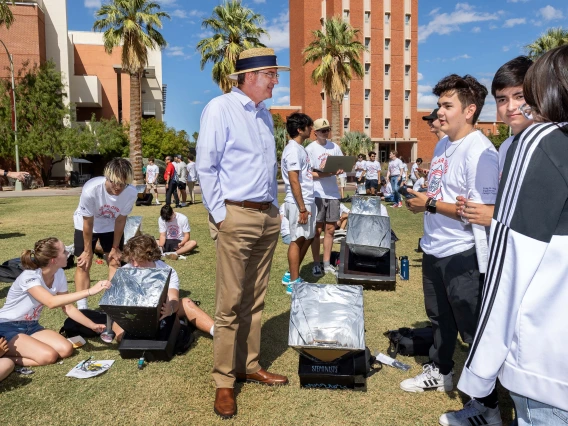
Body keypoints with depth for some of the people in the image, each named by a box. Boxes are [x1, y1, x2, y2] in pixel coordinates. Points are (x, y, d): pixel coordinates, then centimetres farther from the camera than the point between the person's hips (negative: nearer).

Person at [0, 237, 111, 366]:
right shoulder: (29, 277, -27)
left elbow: (68, 308, 3)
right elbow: (52, 302, -44)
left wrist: (93, 326, -4)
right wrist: (90, 291, -47)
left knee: (66, 350, -15)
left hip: (31, 326, 7)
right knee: (48, 356, -28)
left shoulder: (59, 274, -6)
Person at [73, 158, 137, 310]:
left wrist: (115, 248, -6)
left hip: (111, 226, 2)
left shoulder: (131, 193, -33)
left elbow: (120, 220, -16)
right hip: (85, 224, -2)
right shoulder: (91, 189, -38)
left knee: (114, 262, 0)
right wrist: (88, 251, -12)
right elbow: (88, 223, -24)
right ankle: (82, 308, 6)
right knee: (83, 264, -2)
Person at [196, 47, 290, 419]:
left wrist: (274, 206, 14)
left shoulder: (265, 114, 15)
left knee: (255, 300, 14)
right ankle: (224, 381, 12)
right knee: (230, 303, -2)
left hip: (269, 216, 7)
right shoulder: (220, 109, -7)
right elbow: (205, 167, -10)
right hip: (237, 217, -7)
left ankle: (250, 366, 27)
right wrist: (220, 214, -13)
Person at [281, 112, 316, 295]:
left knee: (307, 238, 16)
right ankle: (294, 283, 9)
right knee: (297, 240, -2)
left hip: (307, 200, 10)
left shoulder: (300, 148, 14)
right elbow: (294, 180, -21)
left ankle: (292, 275, 27)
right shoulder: (293, 150, -16)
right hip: (298, 203, -10)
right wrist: (301, 208, -22)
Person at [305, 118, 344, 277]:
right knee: (317, 230, 2)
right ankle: (316, 264, 12)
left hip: (333, 193, 5)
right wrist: (328, 173, -22)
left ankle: (327, 264, 18)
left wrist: (340, 170, -7)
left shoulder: (334, 147, 10)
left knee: (330, 229, 9)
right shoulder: (310, 149, -4)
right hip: (317, 194, -5)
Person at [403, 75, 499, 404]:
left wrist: (430, 204, -19)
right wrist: (417, 196, 1)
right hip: (434, 250, 9)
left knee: (472, 328, 6)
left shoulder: (480, 151, -19)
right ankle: (440, 371, 43)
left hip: (462, 256, -9)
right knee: (440, 319, 23)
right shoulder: (443, 144, 10)